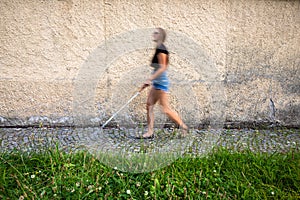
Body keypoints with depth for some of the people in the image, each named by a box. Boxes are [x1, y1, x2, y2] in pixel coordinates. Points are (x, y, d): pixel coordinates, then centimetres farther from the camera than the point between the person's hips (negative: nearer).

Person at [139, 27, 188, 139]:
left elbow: (162, 68, -21)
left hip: (161, 82, -10)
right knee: (149, 106, 6)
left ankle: (183, 126, 12)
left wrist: (149, 79, -22)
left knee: (166, 109, -4)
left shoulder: (161, 49, -13)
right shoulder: (159, 49, 17)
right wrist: (150, 80, 20)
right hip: (156, 83, 10)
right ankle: (150, 132, 11)